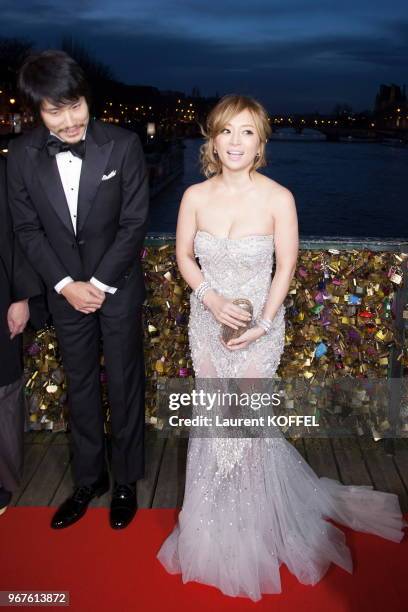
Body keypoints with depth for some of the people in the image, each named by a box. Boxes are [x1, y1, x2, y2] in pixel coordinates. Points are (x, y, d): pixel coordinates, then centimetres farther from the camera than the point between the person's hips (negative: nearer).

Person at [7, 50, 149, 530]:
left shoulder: (123, 145, -13)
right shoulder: (22, 155, -6)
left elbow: (134, 223, -11)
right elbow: (28, 230, -1)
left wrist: (99, 283, -14)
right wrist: (65, 285, -10)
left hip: (117, 286, -2)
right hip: (65, 291, 3)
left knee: (124, 385, 9)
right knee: (80, 388, 14)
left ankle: (126, 479, 29)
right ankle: (88, 477, 34)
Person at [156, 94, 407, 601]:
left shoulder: (278, 198, -14)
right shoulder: (195, 196, -6)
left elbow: (286, 267, -8)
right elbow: (184, 256, 3)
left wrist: (263, 324, -14)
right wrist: (213, 300, -12)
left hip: (260, 323, -3)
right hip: (207, 321, 3)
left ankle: (254, 524, 36)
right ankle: (219, 518, 40)